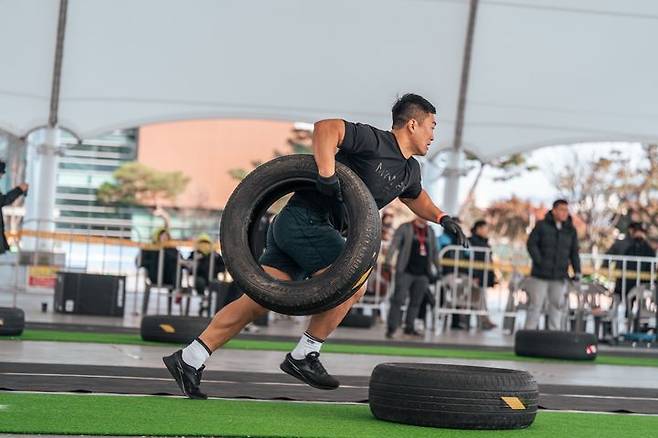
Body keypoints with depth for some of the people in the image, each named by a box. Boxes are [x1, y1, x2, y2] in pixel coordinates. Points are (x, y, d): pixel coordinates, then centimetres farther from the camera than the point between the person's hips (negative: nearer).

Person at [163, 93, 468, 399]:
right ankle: (303, 356, -3)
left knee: (260, 301, 1)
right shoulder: (374, 141, -11)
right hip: (305, 220, -9)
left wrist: (442, 218, 27)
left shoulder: (410, 170, 18)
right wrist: (327, 174, -30)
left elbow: (415, 196, 40)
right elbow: (325, 127, -22)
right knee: (352, 285, -13)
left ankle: (189, 359, 0)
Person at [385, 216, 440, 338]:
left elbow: (434, 252, 22)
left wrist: (438, 269, 20)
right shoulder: (405, 228, 2)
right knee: (398, 300, -8)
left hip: (422, 274, 5)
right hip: (406, 272, -5)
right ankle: (391, 328, -7)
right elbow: (394, 244, -7)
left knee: (416, 302, 7)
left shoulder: (430, 231, 16)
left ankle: (409, 327, 15)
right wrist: (388, 260, -19)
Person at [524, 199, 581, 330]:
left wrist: (577, 271, -2)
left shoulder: (571, 230, 6)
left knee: (557, 306, 5)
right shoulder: (542, 226, -3)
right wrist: (539, 262, -14)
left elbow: (574, 252, 8)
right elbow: (531, 244, -5)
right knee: (535, 305, 1)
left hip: (559, 277, 3)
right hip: (540, 275, -3)